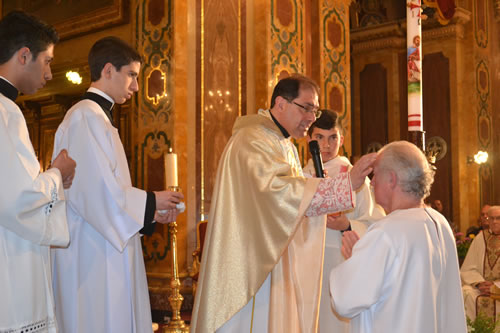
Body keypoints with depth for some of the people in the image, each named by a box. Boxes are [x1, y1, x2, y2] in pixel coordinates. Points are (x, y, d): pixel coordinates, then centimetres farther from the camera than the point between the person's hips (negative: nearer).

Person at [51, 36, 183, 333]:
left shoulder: (99, 117, 18)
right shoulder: (86, 117, -13)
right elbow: (97, 192, -20)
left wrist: (151, 213, 11)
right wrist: (150, 201, -8)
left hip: (106, 251, 10)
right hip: (92, 253, -10)